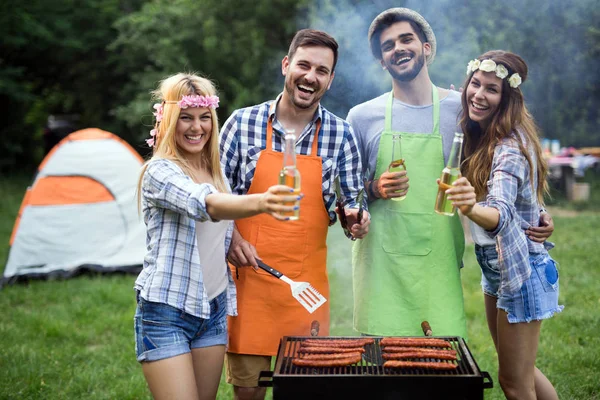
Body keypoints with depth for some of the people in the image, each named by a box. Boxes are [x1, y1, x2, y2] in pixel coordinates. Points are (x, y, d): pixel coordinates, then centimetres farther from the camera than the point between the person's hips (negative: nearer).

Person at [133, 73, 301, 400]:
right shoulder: (159, 172, -13)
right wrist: (260, 202, -51)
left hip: (213, 310, 7)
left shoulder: (215, 171, 10)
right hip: (166, 313, -7)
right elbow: (205, 204, -34)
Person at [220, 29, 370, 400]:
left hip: (307, 283, 1)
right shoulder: (243, 122, -1)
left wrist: (354, 218, -14)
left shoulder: (341, 134, 1)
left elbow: (349, 203, 8)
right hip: (248, 277, 0)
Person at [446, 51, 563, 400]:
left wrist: (472, 208, -60)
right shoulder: (478, 135, 3)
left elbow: (502, 213, -40)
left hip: (520, 270, -9)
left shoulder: (511, 148, -24)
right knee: (521, 371, 22)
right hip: (495, 267, 9)